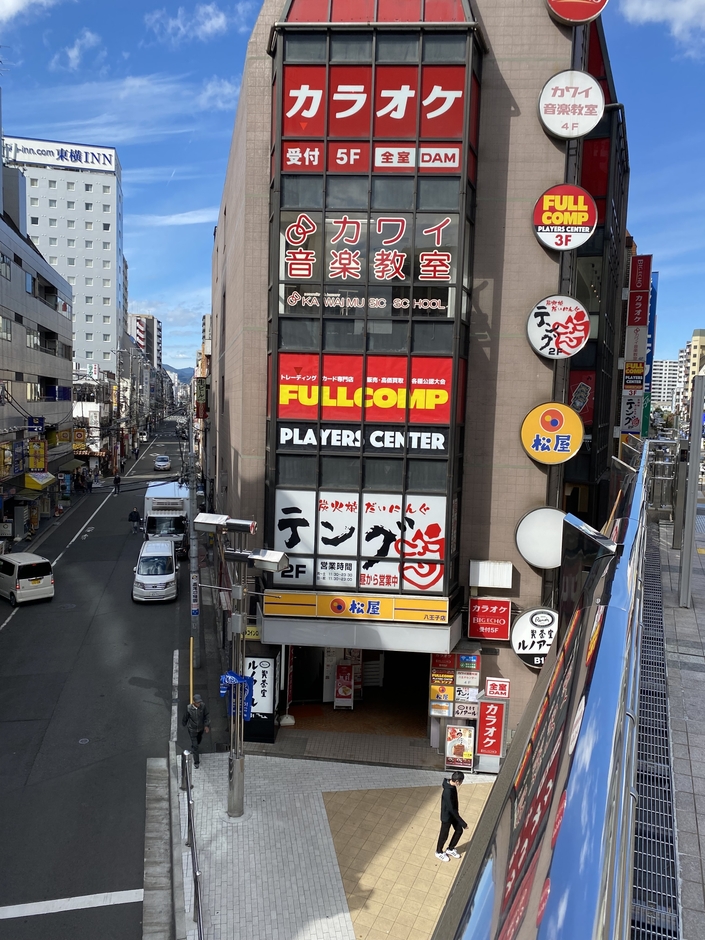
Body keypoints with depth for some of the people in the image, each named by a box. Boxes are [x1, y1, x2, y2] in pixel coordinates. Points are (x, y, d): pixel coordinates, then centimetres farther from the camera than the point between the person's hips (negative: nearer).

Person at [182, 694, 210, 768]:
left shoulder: (203, 705, -25)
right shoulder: (189, 708, -29)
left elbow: (206, 716, -11)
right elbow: (185, 718, -10)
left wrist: (206, 726, -16)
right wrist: (184, 725, 6)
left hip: (201, 728, 3)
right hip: (192, 729, -3)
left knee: (198, 741, 28)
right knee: (195, 745, 1)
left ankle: (193, 749, 61)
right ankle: (196, 762, 18)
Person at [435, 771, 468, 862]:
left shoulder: (452, 785, -10)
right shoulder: (448, 792, -39)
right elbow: (452, 809, -32)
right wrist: (463, 823, -26)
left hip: (453, 813, 8)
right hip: (447, 816, -8)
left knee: (459, 830, 20)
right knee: (444, 835, 14)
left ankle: (450, 849, 42)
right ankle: (439, 852, 41)